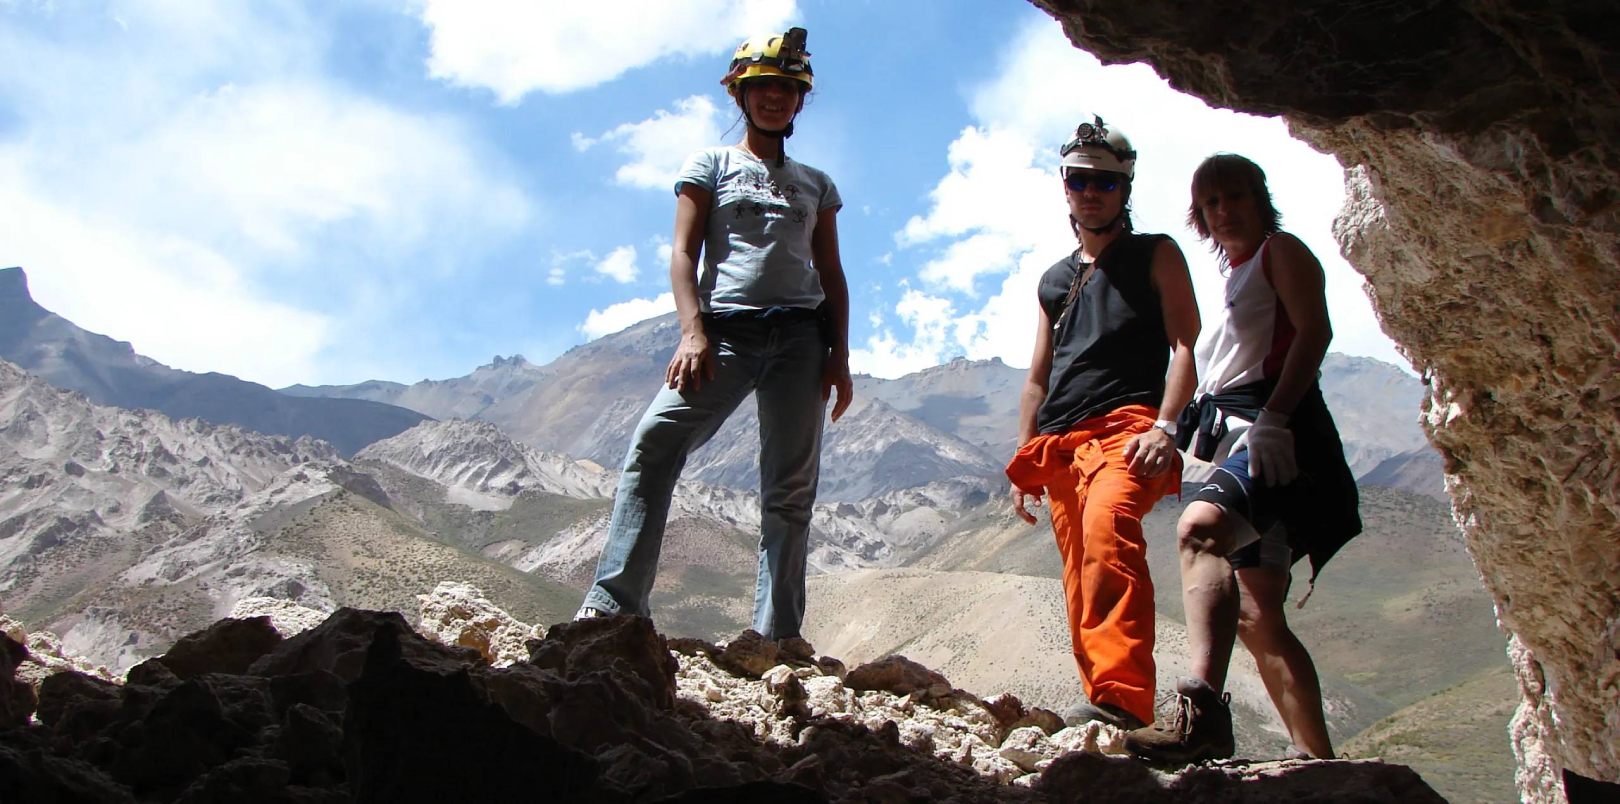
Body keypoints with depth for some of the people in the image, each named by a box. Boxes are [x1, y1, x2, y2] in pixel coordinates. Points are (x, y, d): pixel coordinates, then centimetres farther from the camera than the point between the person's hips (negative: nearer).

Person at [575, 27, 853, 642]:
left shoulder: (815, 186, 22)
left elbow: (832, 276, 18)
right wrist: (692, 331, -13)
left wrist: (839, 354, 4)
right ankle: (614, 603, -25)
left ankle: (777, 638, -3)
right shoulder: (710, 165, 14)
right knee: (655, 442, -23)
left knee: (791, 488, -4)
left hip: (801, 334, 3)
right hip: (727, 326, -2)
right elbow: (684, 254, 3)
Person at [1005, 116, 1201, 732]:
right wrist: (1024, 459, 19)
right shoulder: (1054, 281, 29)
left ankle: (1122, 700, -43)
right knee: (1081, 582, -1)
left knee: (1107, 526, -33)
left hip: (1126, 426, -6)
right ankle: (1110, 711, 3)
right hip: (1060, 442, 6)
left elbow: (1187, 345, 2)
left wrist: (1164, 426, -14)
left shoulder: (1155, 256, 14)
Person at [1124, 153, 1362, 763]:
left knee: (1199, 527, -37)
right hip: (1228, 435, 10)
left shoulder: (1280, 251, 6)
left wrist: (1271, 419, -23)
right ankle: (1318, 761, 8)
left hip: (1274, 432, -10)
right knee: (1256, 617, 4)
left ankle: (1203, 707, -53)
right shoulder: (1233, 280, 31)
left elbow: (1315, 331, -11)